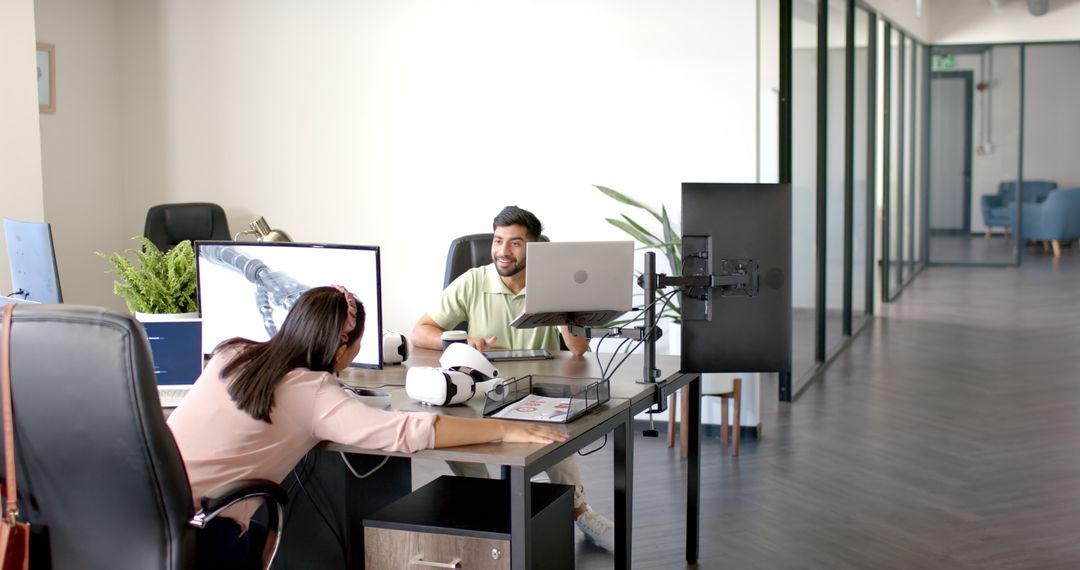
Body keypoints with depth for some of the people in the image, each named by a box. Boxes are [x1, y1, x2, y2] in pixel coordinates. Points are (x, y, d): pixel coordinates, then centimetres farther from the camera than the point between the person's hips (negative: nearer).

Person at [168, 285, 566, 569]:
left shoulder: (234, 354, 6)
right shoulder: (313, 393, -14)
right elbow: (412, 431, -23)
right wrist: (505, 430, -17)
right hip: (190, 531, -7)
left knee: (257, 537, 27)